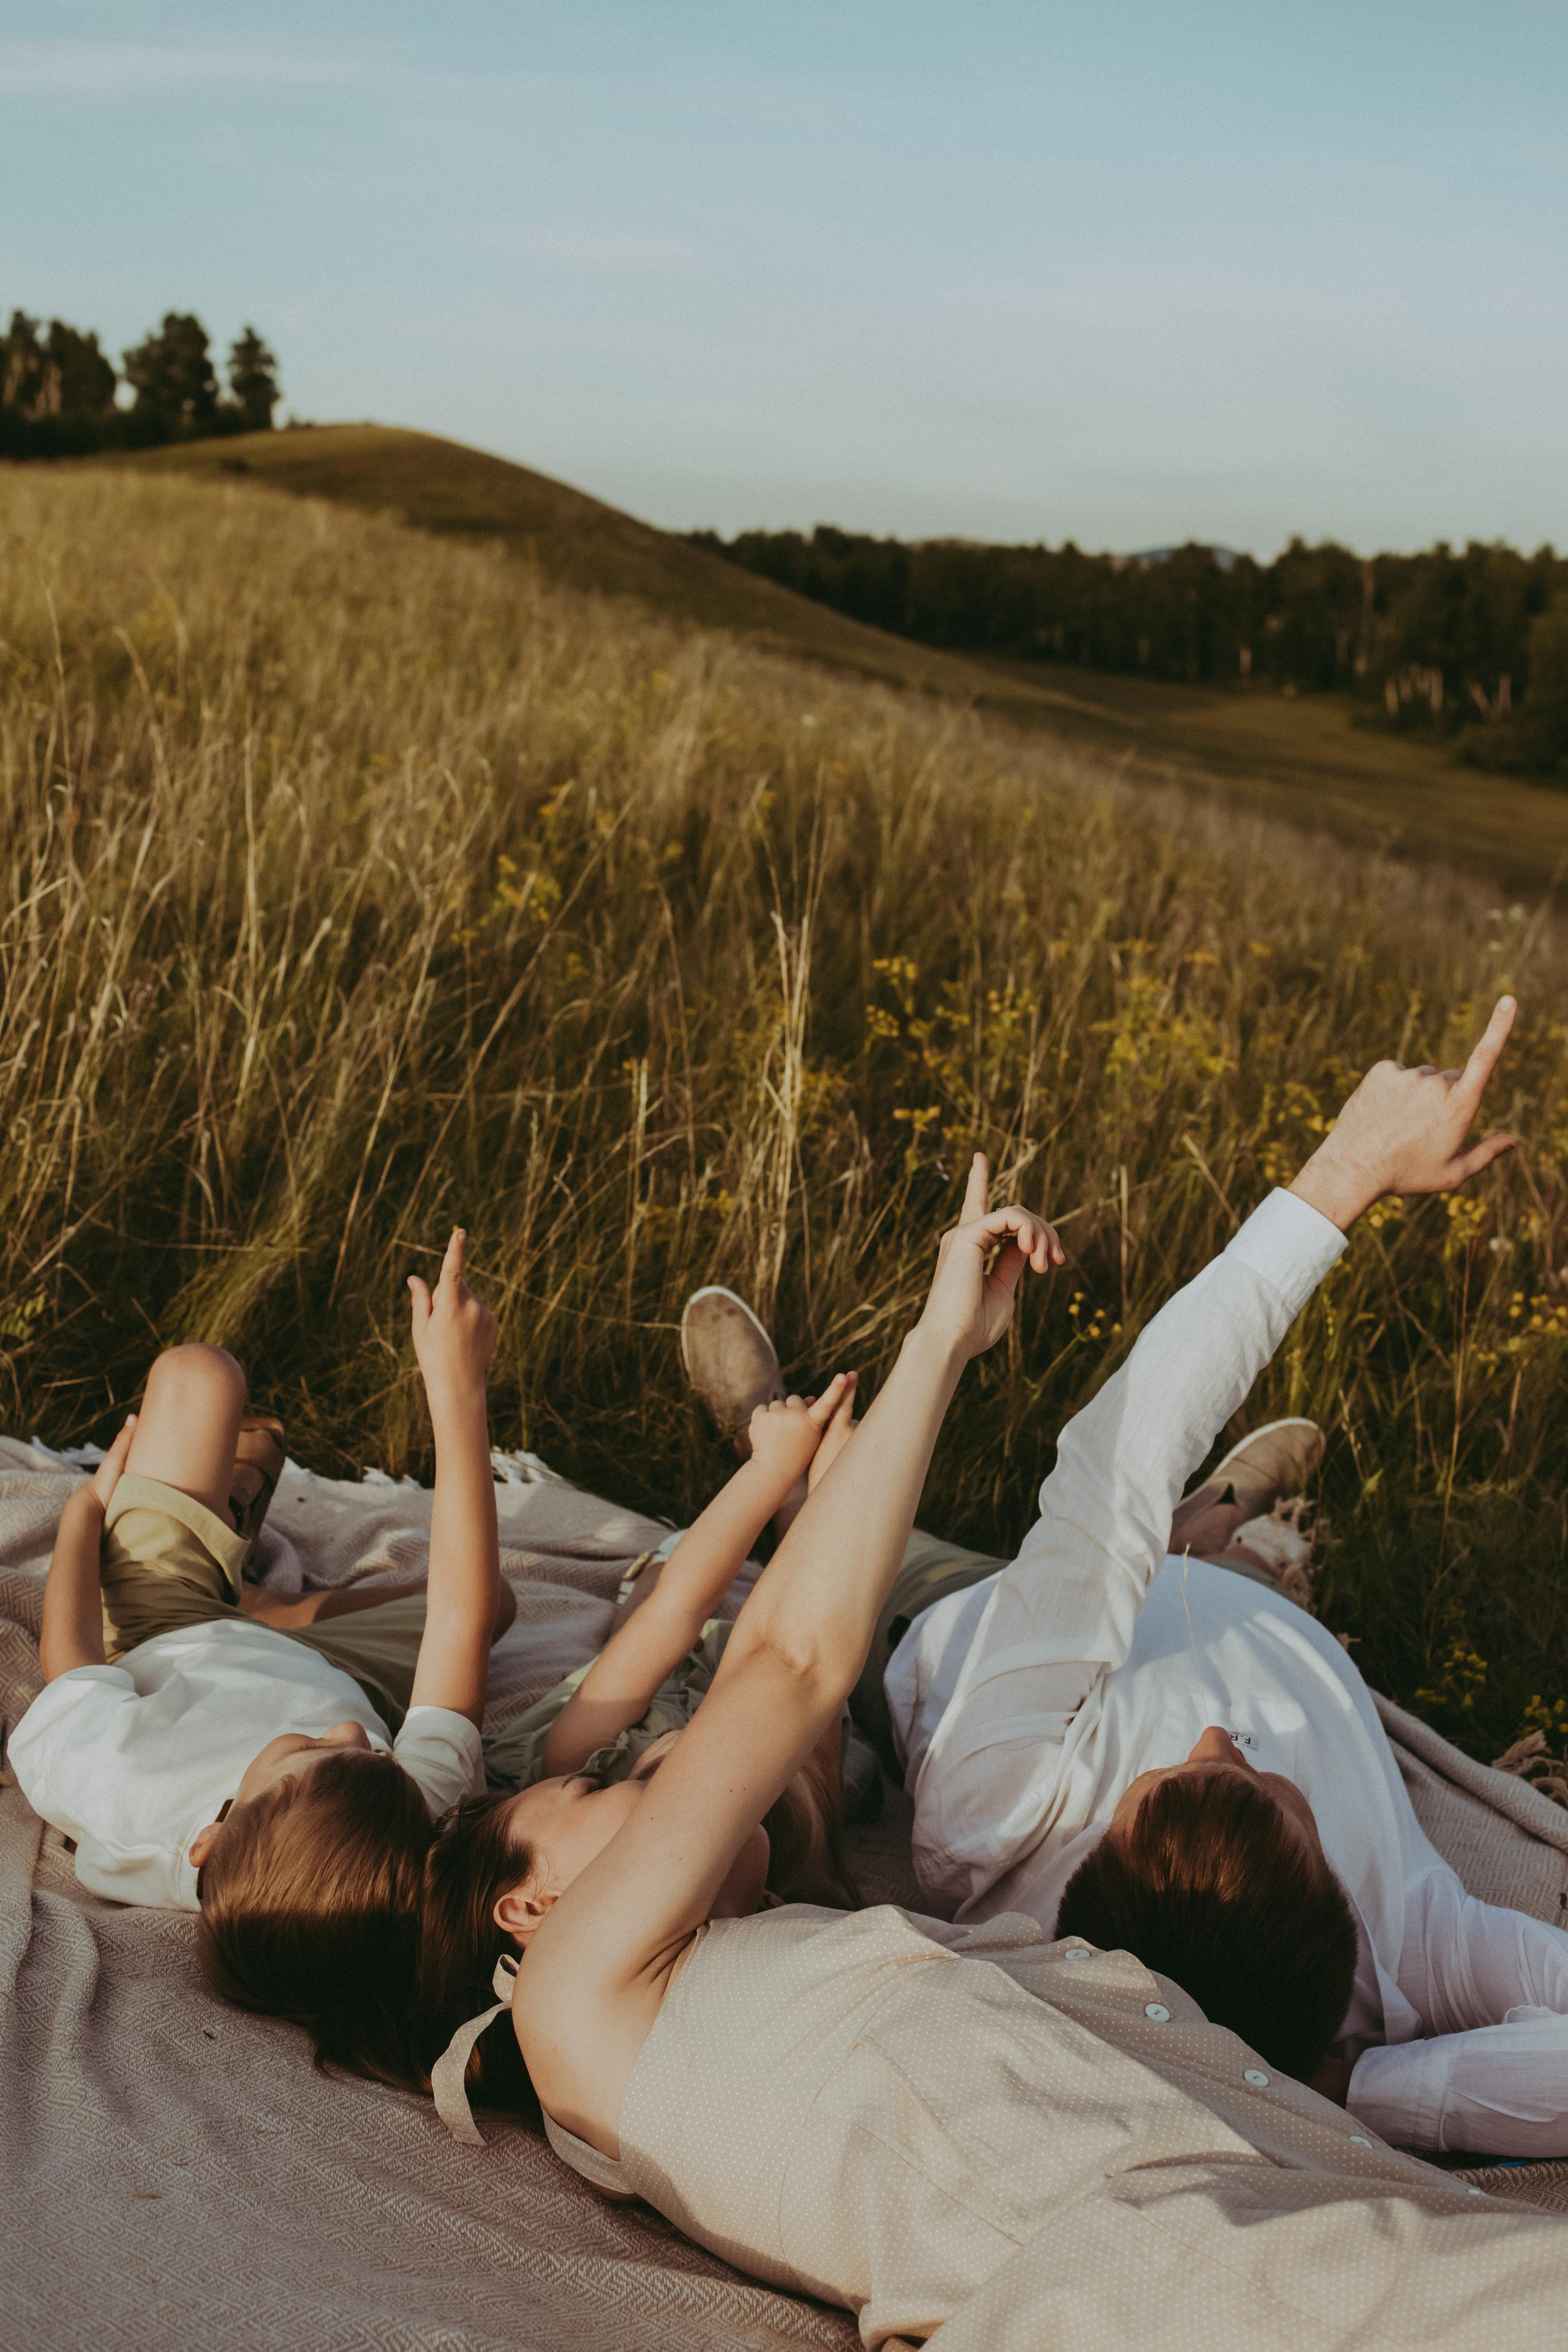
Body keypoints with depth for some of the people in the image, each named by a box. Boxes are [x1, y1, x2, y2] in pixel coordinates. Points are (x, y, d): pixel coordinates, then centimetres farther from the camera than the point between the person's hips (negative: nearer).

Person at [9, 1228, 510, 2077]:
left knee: (194, 1372, 4)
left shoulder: (115, 1793, -46)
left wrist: (90, 1501, -4)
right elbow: (464, 1617, -37)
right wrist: (457, 1385, -38)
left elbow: (68, 1652, -24)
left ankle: (233, 1497, 40)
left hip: (154, 1655, 1)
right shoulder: (413, 1823, -46)